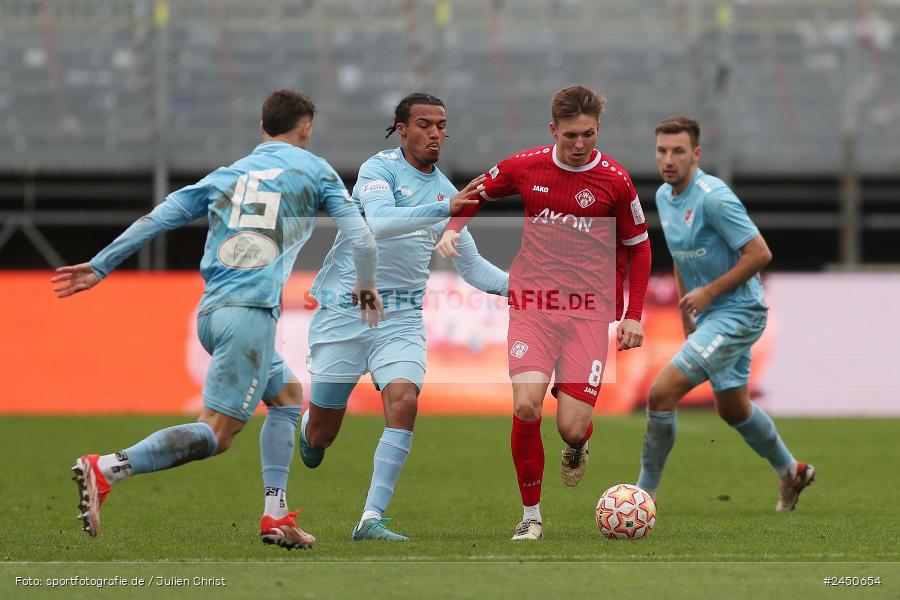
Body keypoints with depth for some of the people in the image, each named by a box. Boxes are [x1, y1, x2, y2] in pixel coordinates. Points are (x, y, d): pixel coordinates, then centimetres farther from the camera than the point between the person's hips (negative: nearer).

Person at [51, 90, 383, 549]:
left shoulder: (225, 176, 20)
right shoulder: (314, 171, 8)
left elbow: (157, 218, 15)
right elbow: (361, 240, 4)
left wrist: (99, 267, 20)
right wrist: (366, 289, 23)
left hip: (210, 312, 7)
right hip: (250, 312, -7)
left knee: (287, 395, 24)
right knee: (216, 432, -12)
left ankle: (275, 516, 17)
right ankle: (104, 469, -28)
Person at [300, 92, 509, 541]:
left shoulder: (445, 191, 9)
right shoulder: (379, 169, -8)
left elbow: (471, 266, 16)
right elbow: (379, 222, -28)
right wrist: (445, 208, -38)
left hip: (402, 316, 4)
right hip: (344, 311, -4)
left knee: (404, 403, -22)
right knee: (320, 436, 3)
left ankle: (371, 519, -19)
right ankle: (307, 425, 43)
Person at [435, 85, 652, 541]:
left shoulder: (614, 181, -2)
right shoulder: (525, 167, 1)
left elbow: (638, 247, 10)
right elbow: (478, 193, 20)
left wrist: (633, 315, 5)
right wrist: (452, 228, 1)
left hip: (589, 311, -1)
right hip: (532, 305, 1)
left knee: (572, 428, -10)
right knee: (526, 405, -21)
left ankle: (576, 449, 31)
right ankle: (531, 515, -2)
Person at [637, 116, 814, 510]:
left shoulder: (713, 197, -21)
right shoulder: (664, 197, 6)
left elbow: (760, 254, -23)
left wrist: (709, 292, -19)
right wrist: (686, 314, 19)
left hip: (738, 312, -9)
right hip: (707, 315, 9)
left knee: (662, 392, -17)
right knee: (732, 408, 22)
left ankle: (645, 492, -6)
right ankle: (791, 473, 44)